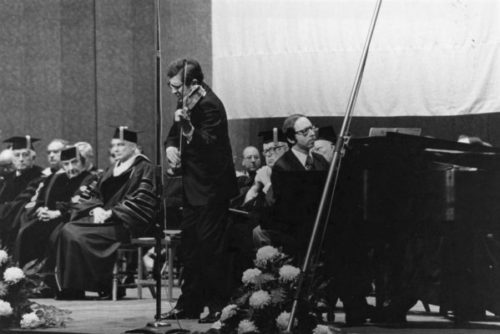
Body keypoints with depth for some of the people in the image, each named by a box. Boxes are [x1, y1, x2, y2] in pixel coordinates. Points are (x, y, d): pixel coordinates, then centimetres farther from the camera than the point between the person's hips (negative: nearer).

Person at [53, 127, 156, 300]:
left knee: (80, 237, -27)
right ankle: (70, 287, -18)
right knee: (67, 231, -16)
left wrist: (110, 212, -17)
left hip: (126, 224, -8)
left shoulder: (143, 168, -3)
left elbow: (140, 201, -13)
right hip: (103, 217, 8)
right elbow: (96, 194, 18)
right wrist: (96, 208, -6)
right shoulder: (112, 170, 22)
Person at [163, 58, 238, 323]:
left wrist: (189, 129, -48)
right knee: (189, 244, 14)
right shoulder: (186, 103, 8)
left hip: (211, 188, -10)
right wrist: (170, 146, -2)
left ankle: (219, 306, -3)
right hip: (192, 186, 10)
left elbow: (209, 144, -31)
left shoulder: (210, 106, -19)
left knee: (211, 246, -9)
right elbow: (174, 133, 20)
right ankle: (190, 304, 22)